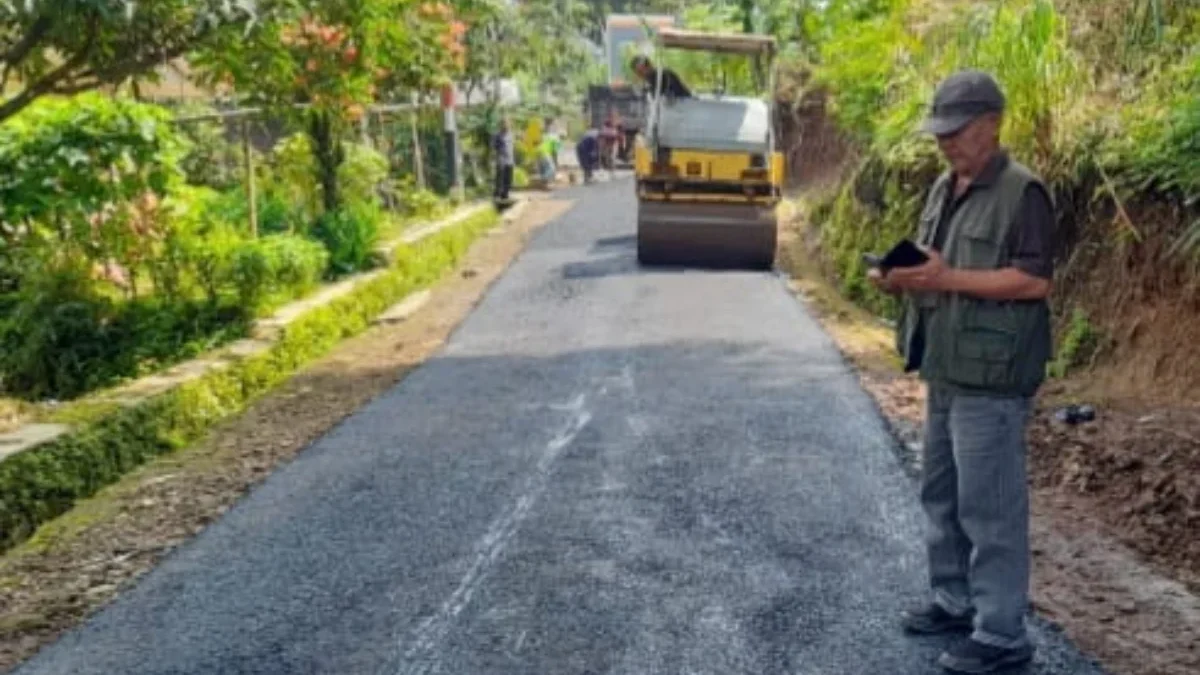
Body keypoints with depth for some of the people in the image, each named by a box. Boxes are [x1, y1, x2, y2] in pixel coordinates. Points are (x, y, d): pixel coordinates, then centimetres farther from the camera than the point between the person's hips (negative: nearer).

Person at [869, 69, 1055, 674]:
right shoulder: (944, 188, 14)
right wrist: (900, 278, 0)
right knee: (941, 494, 17)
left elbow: (1034, 281, -19)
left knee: (990, 506, -3)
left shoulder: (1022, 192, -13)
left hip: (991, 379, -9)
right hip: (944, 372, 9)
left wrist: (948, 279, -24)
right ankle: (954, 600, 33)